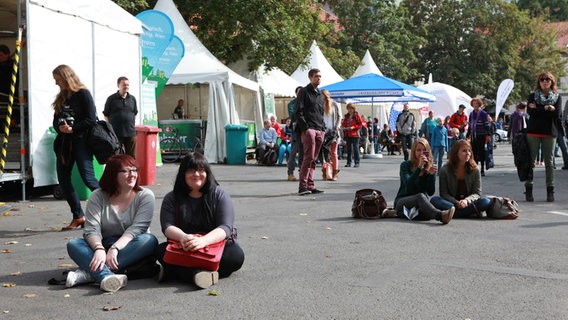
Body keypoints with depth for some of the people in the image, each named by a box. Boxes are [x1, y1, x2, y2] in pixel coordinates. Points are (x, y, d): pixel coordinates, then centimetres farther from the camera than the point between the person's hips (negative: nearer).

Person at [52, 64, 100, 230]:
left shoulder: (83, 94, -5)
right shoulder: (61, 97, 15)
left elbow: (91, 120, -12)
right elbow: (56, 121, 15)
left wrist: (72, 129, -17)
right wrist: (60, 128, -7)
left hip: (80, 141, -7)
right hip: (64, 142, 8)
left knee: (88, 178, -13)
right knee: (63, 179, 4)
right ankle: (78, 217, 12)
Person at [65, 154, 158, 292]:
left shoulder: (146, 196, -2)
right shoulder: (98, 196, 1)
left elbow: (136, 228, -15)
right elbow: (91, 229, -10)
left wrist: (115, 248, -31)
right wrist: (99, 249, -32)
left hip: (131, 250, -1)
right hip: (104, 247, 1)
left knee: (150, 240, -32)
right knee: (73, 244, -21)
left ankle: (88, 273, -38)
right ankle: (106, 276, -51)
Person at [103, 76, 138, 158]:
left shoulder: (132, 99, 9)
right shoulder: (111, 99, -1)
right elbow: (106, 115, 5)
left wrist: (131, 123, 12)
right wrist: (111, 126, 1)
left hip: (131, 133, 3)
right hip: (116, 133, -3)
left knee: (132, 157, 6)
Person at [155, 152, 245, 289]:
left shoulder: (219, 195, 1)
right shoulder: (172, 198, 6)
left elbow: (225, 227, -12)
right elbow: (167, 227, -7)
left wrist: (203, 240, -34)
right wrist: (183, 237, -32)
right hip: (183, 248, 1)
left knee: (236, 255, -31)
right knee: (161, 250, -26)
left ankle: (179, 271, -32)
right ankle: (197, 274, -46)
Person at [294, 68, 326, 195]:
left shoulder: (320, 94, 22)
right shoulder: (304, 92, -1)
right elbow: (298, 112, -8)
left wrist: (323, 129, 15)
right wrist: (305, 128, -16)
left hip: (319, 130, 7)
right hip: (308, 129, -7)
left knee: (313, 159, 6)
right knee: (309, 157, -13)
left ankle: (310, 186, 8)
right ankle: (303, 186, -13)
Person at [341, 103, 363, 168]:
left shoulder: (356, 116, -2)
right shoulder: (346, 116, 12)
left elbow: (360, 125, -5)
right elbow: (343, 124, 19)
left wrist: (353, 127, -15)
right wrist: (343, 127, -3)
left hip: (354, 134, -5)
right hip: (348, 135, 5)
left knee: (356, 149, -5)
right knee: (349, 149, 9)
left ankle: (357, 162, -2)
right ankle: (349, 162, 14)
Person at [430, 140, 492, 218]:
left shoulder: (475, 170, 3)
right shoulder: (445, 170, 0)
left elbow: (477, 193, 0)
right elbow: (444, 194, -3)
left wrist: (466, 200, -23)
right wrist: (456, 203, -22)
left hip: (468, 202, 1)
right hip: (451, 203, -1)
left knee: (486, 201, -27)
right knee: (434, 200, -31)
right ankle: (469, 212, -35)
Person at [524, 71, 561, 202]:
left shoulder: (557, 97, 10)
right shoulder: (532, 96, 8)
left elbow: (556, 114, -7)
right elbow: (531, 112, -9)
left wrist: (538, 109, -8)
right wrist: (547, 108, -9)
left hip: (550, 133, 1)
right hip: (533, 132, -1)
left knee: (549, 162, 2)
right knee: (530, 161, -2)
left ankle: (550, 190, 6)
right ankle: (528, 189, 2)